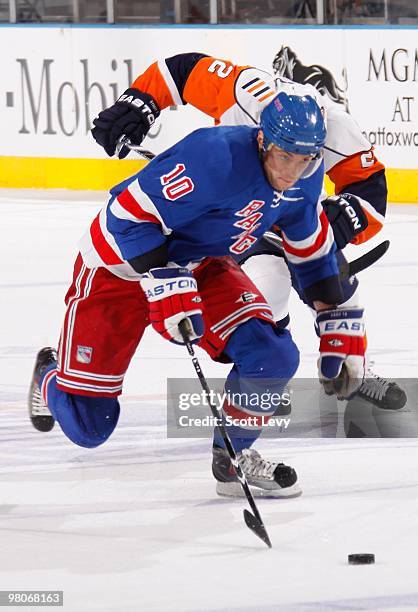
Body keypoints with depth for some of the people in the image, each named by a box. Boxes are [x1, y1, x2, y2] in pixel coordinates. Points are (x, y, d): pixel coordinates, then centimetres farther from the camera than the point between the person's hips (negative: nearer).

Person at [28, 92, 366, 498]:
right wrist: (166, 285, -38)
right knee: (87, 425, -4)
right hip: (121, 264, -6)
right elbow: (131, 214, -32)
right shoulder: (216, 157, -34)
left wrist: (339, 326, 8)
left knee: (272, 356, -17)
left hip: (200, 265, 6)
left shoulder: (305, 176, -9)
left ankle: (233, 456, 8)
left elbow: (313, 251, 9)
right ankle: (50, 378, 34)